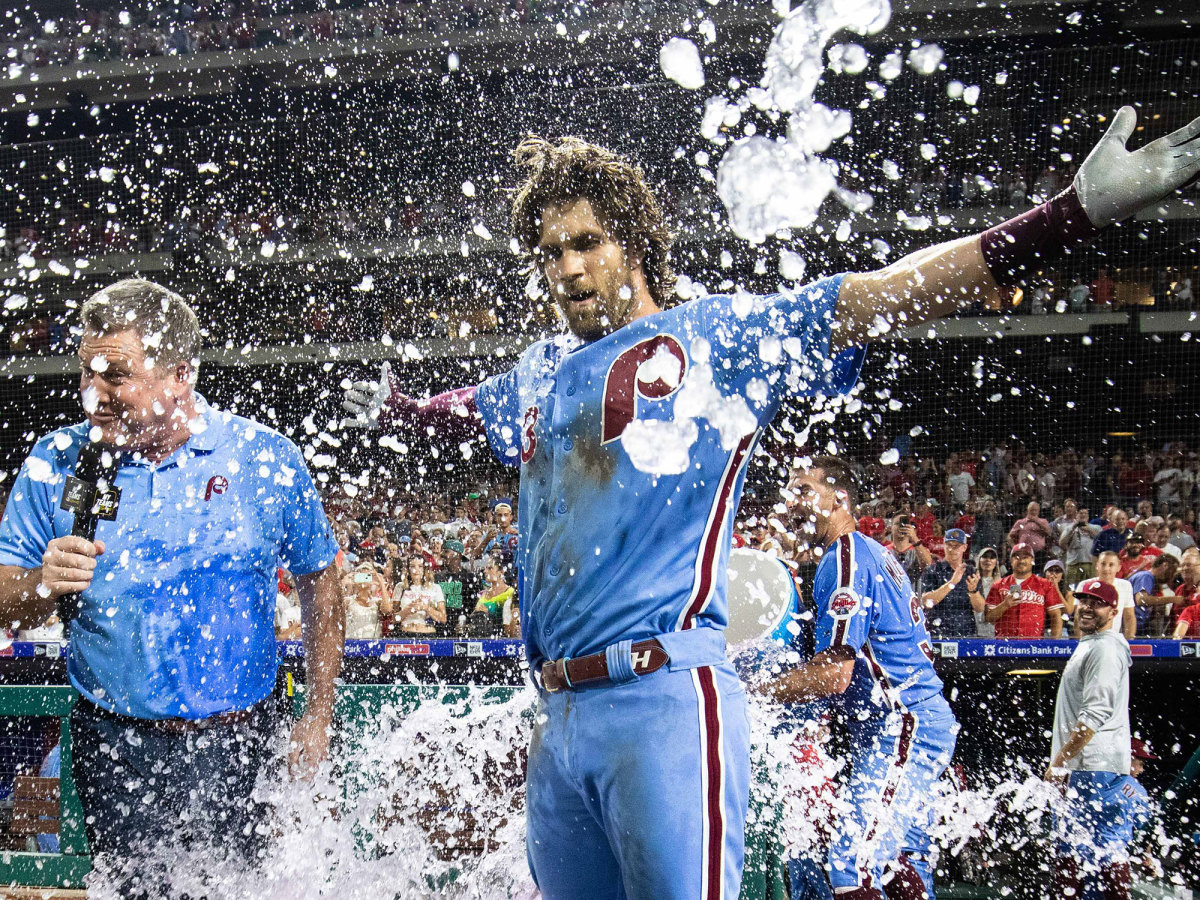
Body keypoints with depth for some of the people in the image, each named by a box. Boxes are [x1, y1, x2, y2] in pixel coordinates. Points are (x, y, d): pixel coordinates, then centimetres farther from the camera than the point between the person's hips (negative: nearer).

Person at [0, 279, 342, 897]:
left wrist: (319, 717, 5)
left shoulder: (265, 461, -6)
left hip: (232, 742, -1)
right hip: (111, 744, 1)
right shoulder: (57, 463, -3)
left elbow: (319, 580, 6)